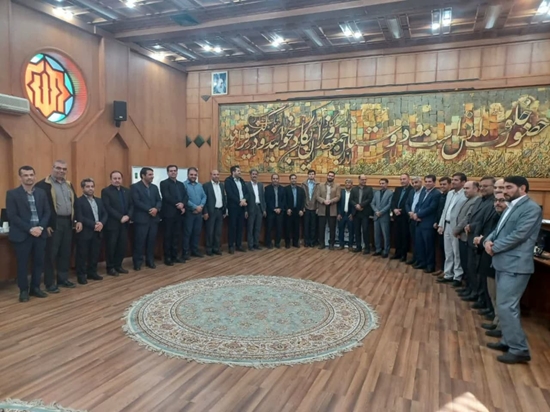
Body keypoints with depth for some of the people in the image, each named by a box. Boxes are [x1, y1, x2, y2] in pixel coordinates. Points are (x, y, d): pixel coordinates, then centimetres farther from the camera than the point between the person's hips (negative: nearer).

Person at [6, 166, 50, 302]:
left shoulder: (41, 193, 9)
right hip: (22, 235, -4)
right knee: (23, 264, 5)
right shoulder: (12, 194, -3)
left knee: (39, 262, 8)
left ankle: (35, 288, 22)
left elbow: (47, 212, 7)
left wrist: (41, 227, -9)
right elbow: (12, 216, -9)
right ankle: (23, 290, 18)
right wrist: (30, 229, -16)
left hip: (40, 233, 4)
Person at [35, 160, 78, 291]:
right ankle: (49, 283, 11)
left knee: (66, 252, 13)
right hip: (53, 224, -7)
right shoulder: (43, 184, -8)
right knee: (51, 254, 1)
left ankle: (63, 279, 25)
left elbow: (75, 203, 17)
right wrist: (45, 225, -16)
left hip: (68, 222, 7)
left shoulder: (69, 185, 15)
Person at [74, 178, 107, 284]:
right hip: (85, 233, -6)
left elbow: (105, 214, 11)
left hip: (98, 232, 6)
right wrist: (93, 225, -19)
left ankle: (92, 273, 24)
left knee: (95, 254, 12)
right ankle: (81, 275, 10)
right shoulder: (78, 201, -6)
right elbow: (79, 218, -15)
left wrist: (101, 223, -9)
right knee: (82, 255, 1)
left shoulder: (99, 201, 16)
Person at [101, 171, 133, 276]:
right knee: (111, 246, 2)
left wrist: (128, 216, -9)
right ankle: (110, 267, 13)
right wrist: (120, 217, -18)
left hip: (124, 223, 5)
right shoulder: (106, 191, -4)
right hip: (112, 224, -5)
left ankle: (118, 265, 21)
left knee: (123, 246, 8)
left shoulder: (127, 191, 13)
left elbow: (131, 205, 9)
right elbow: (107, 208, -14)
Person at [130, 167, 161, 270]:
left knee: (152, 241, 9)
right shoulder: (135, 187, -4)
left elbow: (159, 200, 9)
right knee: (139, 241, -1)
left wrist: (156, 209, -12)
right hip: (141, 218, -5)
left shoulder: (154, 187, 14)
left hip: (154, 218, 5)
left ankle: (150, 261, 19)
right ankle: (137, 262, 9)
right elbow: (136, 202, -13)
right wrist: (149, 210, -17)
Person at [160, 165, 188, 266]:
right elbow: (167, 197, -15)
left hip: (179, 213, 6)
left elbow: (186, 196, 6)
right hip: (169, 213, -6)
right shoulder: (164, 183, -2)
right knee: (168, 236, 0)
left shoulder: (181, 184, 17)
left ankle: (174, 256, 18)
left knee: (177, 236, 9)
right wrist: (178, 205, -17)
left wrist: (182, 205, -13)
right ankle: (167, 258, 7)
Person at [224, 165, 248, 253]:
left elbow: (246, 192, 10)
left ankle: (239, 244, 17)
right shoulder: (228, 180, -6)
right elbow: (230, 194, -15)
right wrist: (239, 202, -15)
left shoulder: (242, 180, 15)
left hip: (242, 207, 6)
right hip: (233, 207, -6)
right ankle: (231, 246, 6)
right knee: (232, 226, -1)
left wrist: (244, 200, -10)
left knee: (240, 226, 9)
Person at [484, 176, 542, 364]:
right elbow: (498, 229, 16)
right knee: (506, 305, 16)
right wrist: (488, 240, -5)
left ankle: (519, 349, 3)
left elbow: (519, 235, -21)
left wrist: (495, 247, -12)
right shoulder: (512, 207, 17)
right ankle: (509, 341, 28)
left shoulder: (531, 208, -12)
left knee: (506, 306, -8)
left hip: (515, 265, -9)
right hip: (504, 262, 10)